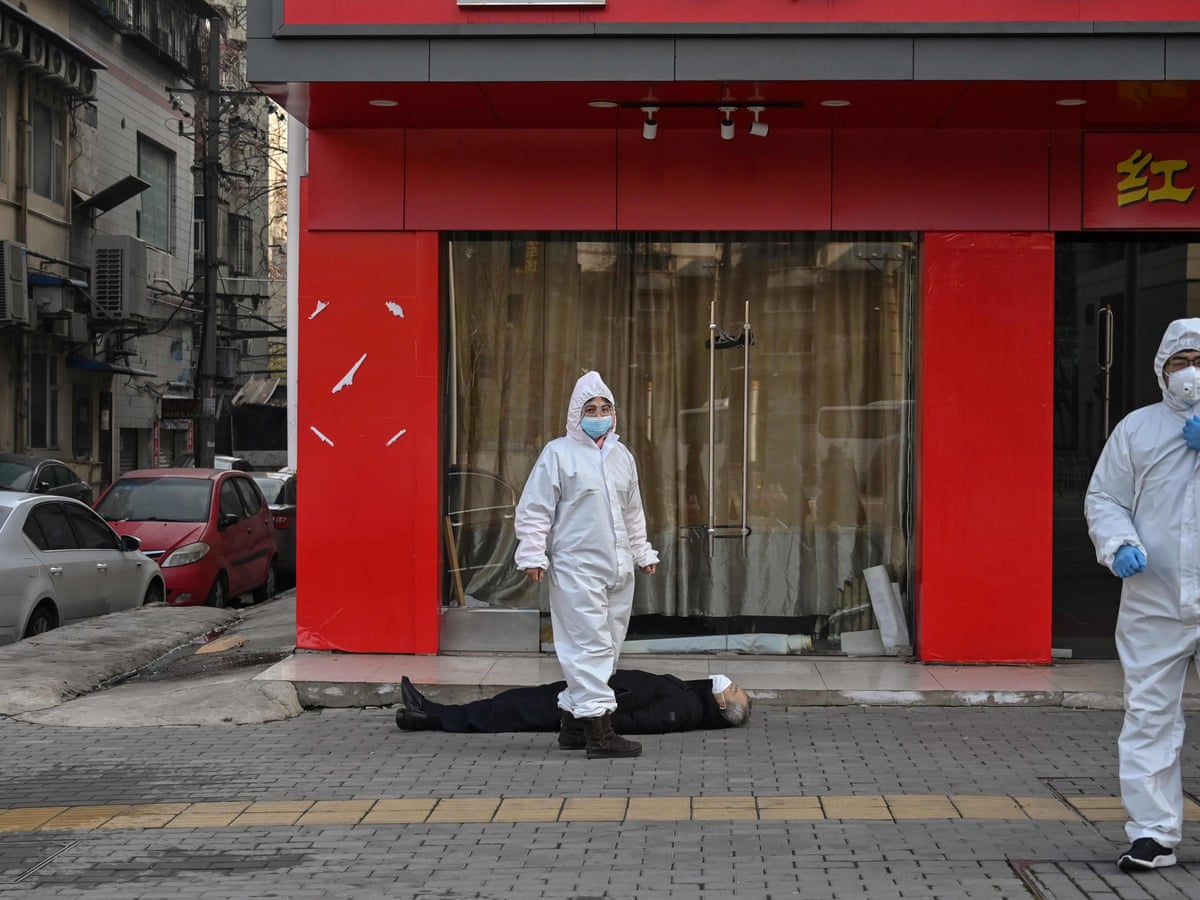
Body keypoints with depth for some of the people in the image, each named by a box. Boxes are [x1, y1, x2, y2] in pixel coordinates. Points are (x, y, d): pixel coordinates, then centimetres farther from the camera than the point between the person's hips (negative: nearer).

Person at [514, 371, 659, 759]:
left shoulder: (622, 456, 16)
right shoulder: (558, 453, -4)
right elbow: (534, 509, -6)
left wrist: (643, 553, 25)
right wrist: (533, 555, -12)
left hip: (617, 569, 7)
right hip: (576, 569, -7)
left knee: (607, 646, 9)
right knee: (590, 644, -10)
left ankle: (572, 719, 19)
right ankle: (598, 728, -10)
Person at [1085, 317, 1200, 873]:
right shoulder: (1137, 428, 10)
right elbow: (1103, 498, 9)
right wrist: (1120, 545, -10)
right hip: (1154, 603, 1)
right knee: (1149, 713, 1)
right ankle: (1153, 832, 8)